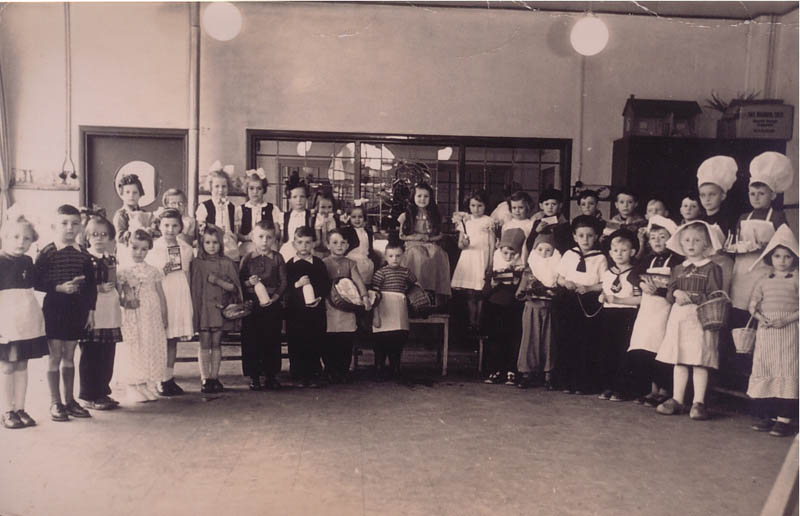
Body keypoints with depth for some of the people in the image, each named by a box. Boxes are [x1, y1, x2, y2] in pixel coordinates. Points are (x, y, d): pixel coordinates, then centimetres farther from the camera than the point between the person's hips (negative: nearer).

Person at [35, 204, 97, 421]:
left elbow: (91, 285, 8)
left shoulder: (83, 255, 5)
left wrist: (90, 310, 5)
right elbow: (37, 282, -10)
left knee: (69, 356, 13)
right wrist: (59, 287, -20)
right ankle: (55, 403, 14)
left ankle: (69, 400, 22)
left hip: (77, 309, 4)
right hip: (54, 308, -4)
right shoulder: (47, 253, -6)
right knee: (55, 355, 3)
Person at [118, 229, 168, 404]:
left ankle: (149, 386, 12)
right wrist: (126, 302, -18)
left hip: (152, 316, 2)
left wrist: (164, 317, 6)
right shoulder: (123, 272, 2)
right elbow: (117, 296, 2)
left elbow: (161, 296, 8)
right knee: (135, 351, -1)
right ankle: (136, 388, 7)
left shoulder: (153, 271, 6)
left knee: (152, 349, 3)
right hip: (132, 317, -2)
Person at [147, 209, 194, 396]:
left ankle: (169, 378, 16)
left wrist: (193, 303, 14)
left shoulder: (186, 249, 9)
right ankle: (161, 381, 6)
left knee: (173, 339, 7)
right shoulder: (152, 249, -1)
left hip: (180, 297, 3)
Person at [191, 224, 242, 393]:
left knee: (217, 344, 6)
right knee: (205, 344, 0)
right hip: (203, 307, -1)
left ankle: (214, 377, 13)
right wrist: (195, 309, -2)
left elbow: (234, 287, -1)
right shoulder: (197, 263, 1)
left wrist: (218, 281, -15)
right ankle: (205, 379, 5)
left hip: (220, 308, 1)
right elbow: (194, 288, 3)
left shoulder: (227, 263, 3)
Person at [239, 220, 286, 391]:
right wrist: (249, 282, -15)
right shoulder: (247, 258, 3)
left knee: (272, 340, 5)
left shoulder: (277, 258, 3)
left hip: (272, 305, 0)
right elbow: (239, 281, 5)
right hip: (252, 305, 0)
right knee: (251, 341, 2)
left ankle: (271, 375, 16)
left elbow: (284, 281, 0)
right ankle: (254, 376, 13)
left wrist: (274, 297, -12)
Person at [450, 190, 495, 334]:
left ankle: (478, 323, 5)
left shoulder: (488, 221, 2)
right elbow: (459, 245, 10)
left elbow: (492, 244, 0)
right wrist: (464, 243, -13)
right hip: (467, 258, 3)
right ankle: (471, 323, 7)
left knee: (480, 294, -3)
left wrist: (490, 264, -7)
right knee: (469, 294, 1)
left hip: (482, 258, -3)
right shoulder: (465, 221, 11)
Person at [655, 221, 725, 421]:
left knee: (700, 362, -5)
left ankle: (699, 403, 3)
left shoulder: (712, 268, -2)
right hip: (679, 318, 5)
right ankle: (677, 400, 16)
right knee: (678, 360, 8)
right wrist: (676, 293, -11)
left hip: (701, 319, -5)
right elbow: (669, 293, 10)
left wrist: (692, 297, -16)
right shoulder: (678, 270, 15)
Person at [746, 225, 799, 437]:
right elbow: (753, 304, 12)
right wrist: (760, 317, -6)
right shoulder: (764, 280, 11)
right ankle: (767, 415, 15)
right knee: (763, 372, 6)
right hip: (765, 332, 4)